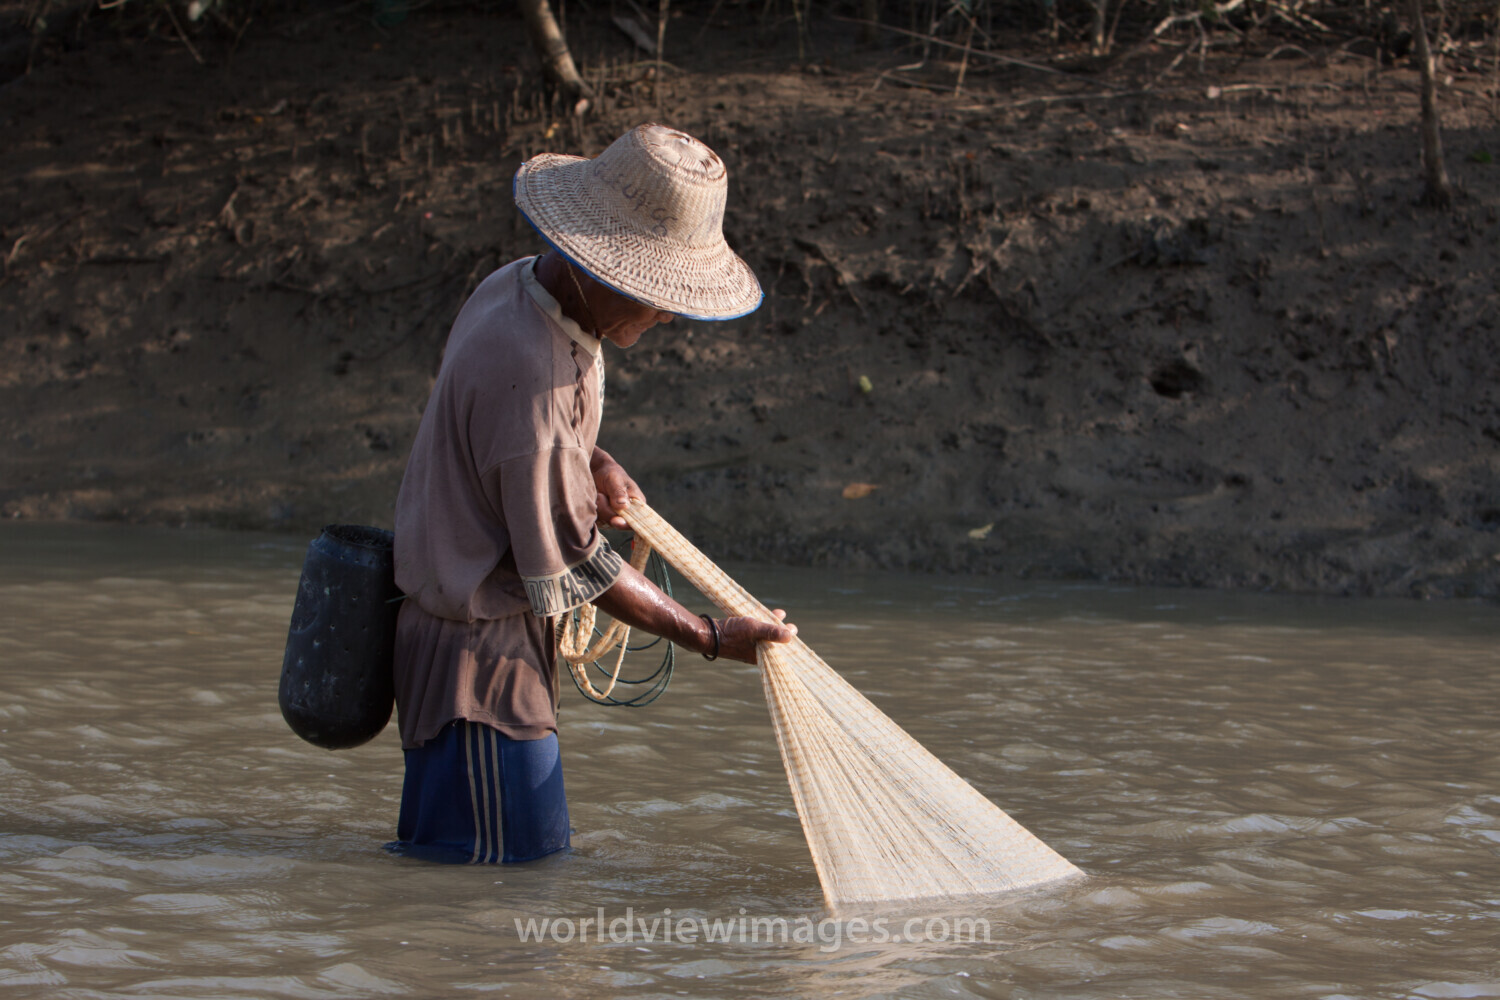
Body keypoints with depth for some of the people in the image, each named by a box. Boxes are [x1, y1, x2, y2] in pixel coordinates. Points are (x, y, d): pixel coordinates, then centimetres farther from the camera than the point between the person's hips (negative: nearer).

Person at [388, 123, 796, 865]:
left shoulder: (521, 285, 3)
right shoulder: (525, 373, -28)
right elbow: (574, 566, -20)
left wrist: (593, 463, 5)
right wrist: (712, 638, -12)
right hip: (479, 653, -10)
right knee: (512, 861, -9)